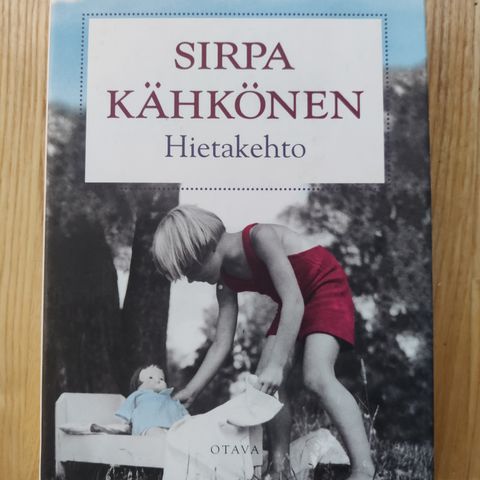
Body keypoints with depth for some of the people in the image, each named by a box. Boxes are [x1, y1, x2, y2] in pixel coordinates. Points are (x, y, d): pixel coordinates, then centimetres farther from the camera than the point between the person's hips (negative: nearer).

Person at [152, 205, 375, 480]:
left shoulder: (260, 237, -30)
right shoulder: (226, 283, -6)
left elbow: (294, 301, -34)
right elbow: (222, 344, -4)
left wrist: (277, 364, -38)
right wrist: (190, 392, -6)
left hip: (326, 288, -8)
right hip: (293, 304, 8)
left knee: (317, 377, -26)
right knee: (265, 381, -2)